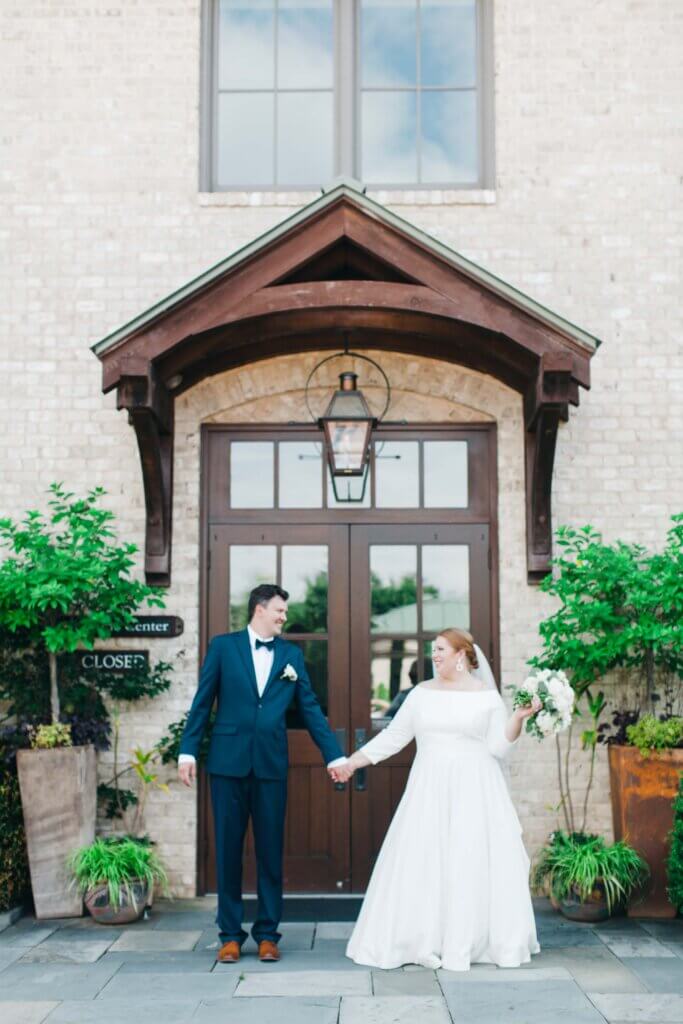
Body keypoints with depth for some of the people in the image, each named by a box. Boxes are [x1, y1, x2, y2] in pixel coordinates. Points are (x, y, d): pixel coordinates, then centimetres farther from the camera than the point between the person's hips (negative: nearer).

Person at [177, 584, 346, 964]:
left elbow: (310, 707, 7)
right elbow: (202, 702, 3)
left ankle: (268, 933, 16)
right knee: (228, 849, 5)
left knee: (271, 851, 5)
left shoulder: (292, 654, 8)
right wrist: (188, 751, -2)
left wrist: (335, 755, 2)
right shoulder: (223, 646, 3)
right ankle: (231, 934, 15)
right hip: (228, 761, -1)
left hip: (272, 764, 2)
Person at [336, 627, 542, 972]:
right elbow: (393, 736, 10)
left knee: (474, 863, -3)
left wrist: (519, 717, -16)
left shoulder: (487, 695, 2)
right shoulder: (422, 692, 8)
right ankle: (427, 942, 8)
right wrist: (354, 760, 6)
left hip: (474, 792, -2)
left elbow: (498, 746, -1)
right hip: (429, 791, 2)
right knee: (421, 863, -1)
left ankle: (469, 942, 8)